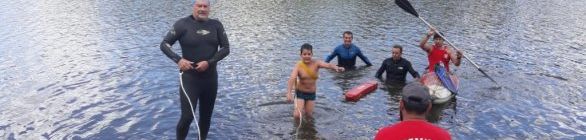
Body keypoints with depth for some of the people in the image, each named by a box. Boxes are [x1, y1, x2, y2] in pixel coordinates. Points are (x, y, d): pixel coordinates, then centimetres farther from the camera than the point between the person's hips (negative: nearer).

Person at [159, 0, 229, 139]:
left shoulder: (216, 25, 1)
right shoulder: (183, 24, -7)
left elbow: (226, 48, -2)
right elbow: (164, 44, -6)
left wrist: (209, 62, -16)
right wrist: (178, 59, -22)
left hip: (211, 78, 3)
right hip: (189, 78, -3)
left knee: (206, 116, 13)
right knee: (187, 117, -6)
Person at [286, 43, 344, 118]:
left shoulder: (316, 63, -13)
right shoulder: (298, 66, -18)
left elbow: (328, 65, -30)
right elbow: (291, 79, -29)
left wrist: (336, 68, -52)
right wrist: (289, 93, -42)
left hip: (312, 93, 3)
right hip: (300, 92, -2)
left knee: (309, 115, 11)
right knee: (297, 115, -9)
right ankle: (297, 103, 25)